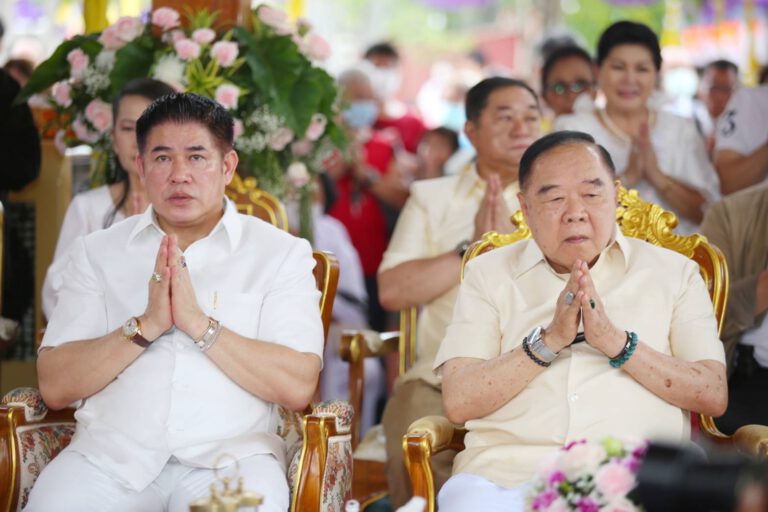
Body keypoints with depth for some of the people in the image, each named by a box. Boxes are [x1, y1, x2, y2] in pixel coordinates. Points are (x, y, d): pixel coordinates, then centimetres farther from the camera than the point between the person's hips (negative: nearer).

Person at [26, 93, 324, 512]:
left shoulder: (281, 253, 8)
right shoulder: (97, 250, 13)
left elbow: (298, 387, -5)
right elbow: (54, 387, 4)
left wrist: (199, 323, -12)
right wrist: (146, 325, -9)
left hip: (228, 453, -2)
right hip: (110, 452, 2)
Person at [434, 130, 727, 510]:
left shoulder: (674, 272, 15)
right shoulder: (488, 274, 15)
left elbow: (714, 396, 3)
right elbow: (458, 402, 2)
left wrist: (618, 342, -9)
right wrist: (548, 340, -10)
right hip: (509, 469, 0)